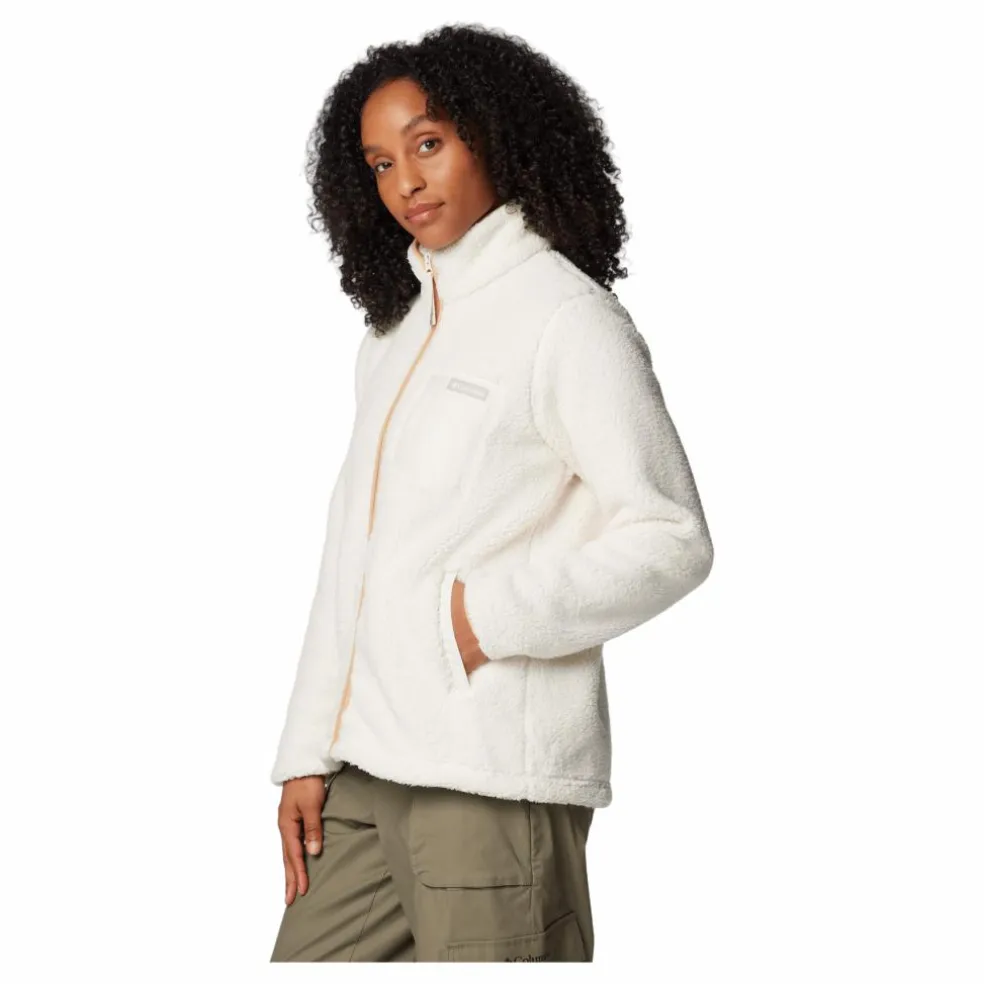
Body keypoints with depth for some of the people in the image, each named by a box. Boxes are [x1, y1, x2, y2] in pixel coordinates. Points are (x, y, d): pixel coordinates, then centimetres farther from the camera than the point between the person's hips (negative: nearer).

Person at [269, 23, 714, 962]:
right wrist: (310, 752, 12)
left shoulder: (566, 317, -5)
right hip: (369, 771, 7)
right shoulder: (397, 329, 17)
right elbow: (352, 551, 16)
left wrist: (494, 616, -15)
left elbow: (671, 538, -10)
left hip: (495, 778, -7)